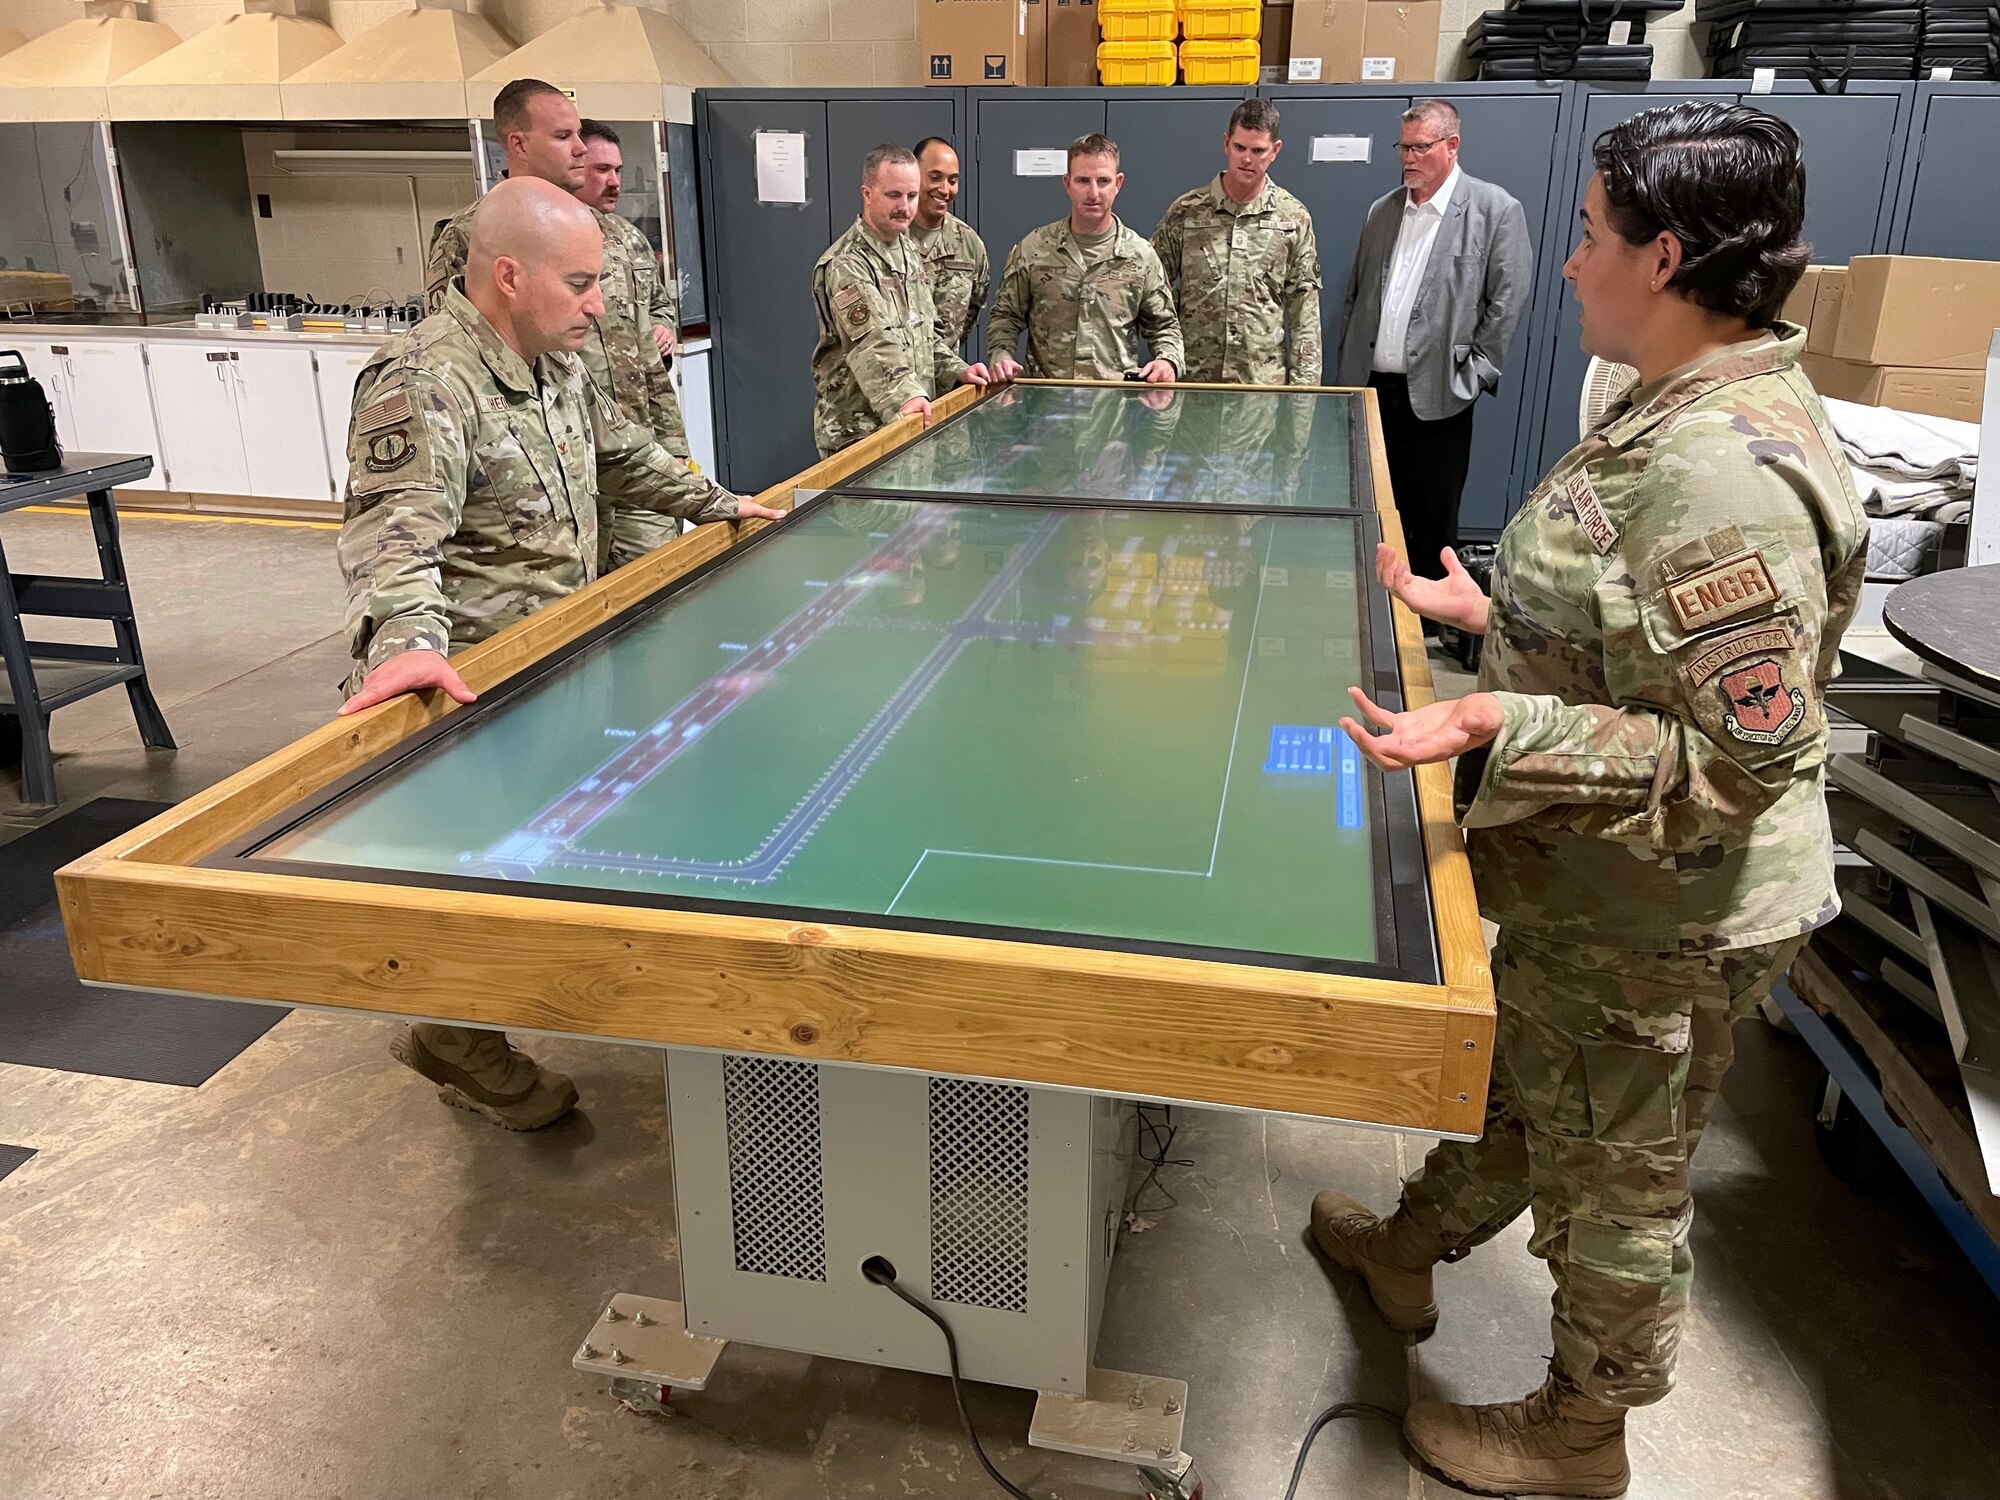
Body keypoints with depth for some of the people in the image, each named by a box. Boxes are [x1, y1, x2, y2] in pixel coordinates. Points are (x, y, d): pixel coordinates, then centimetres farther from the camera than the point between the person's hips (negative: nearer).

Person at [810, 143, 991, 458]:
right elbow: (872, 345, -30)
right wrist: (904, 396, -43)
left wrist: (957, 371, 8)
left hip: (912, 422, 8)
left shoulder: (909, 252, 14)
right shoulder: (845, 265, -15)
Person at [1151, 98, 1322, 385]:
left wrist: (1304, 382, -3)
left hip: (1265, 382, 0)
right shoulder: (1185, 211, 3)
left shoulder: (1294, 218, 4)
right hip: (1191, 378, 0)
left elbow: (1304, 309, 3)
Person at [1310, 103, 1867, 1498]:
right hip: (1593, 893, 10)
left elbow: (1738, 762, -30)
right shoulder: (1683, 415, 3)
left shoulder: (1726, 476, -30)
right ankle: (1412, 1249, 54)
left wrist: (1501, 730, -36)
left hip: (1658, 926, -9)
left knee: (1617, 1178, 13)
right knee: (1515, 1081, 28)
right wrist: (1488, 611, 16)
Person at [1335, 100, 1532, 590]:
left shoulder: (1496, 210, -3)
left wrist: (1472, 375, -8)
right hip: (1371, 385, 5)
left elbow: (1507, 302, -5)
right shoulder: (1383, 210, 13)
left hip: (1436, 393, -4)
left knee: (1431, 518, 3)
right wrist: (1349, 362, 11)